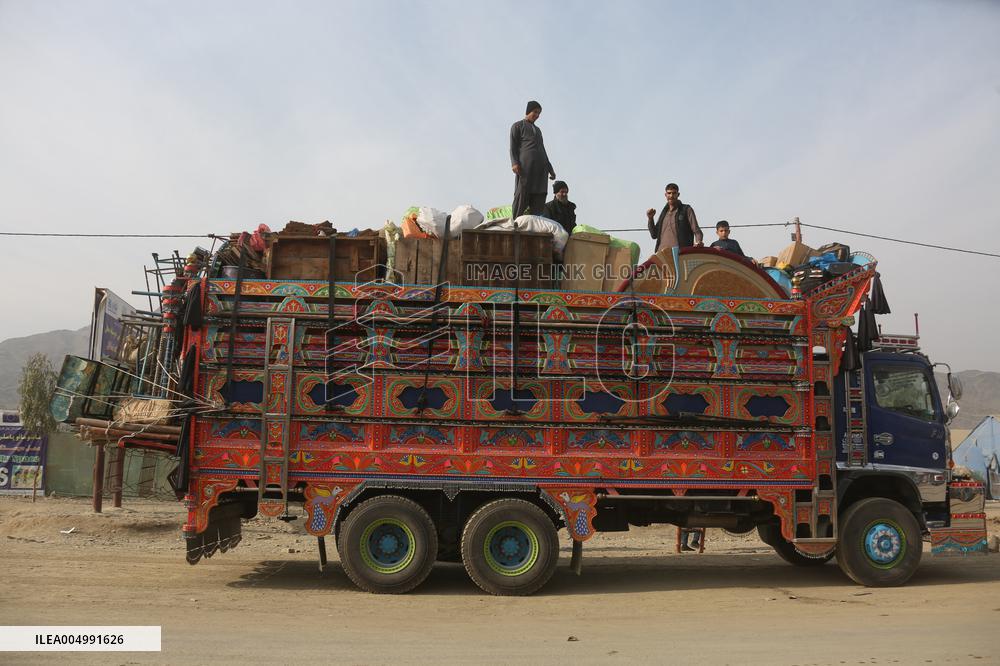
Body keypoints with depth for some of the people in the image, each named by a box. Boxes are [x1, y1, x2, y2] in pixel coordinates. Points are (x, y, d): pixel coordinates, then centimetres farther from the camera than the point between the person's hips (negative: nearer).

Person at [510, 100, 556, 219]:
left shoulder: (538, 130, 31)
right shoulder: (518, 126, 11)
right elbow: (513, 147, 1)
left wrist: (550, 169, 23)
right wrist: (514, 163, -16)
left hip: (540, 168, 6)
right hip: (525, 166, -6)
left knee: (539, 200, -5)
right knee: (521, 196, -14)